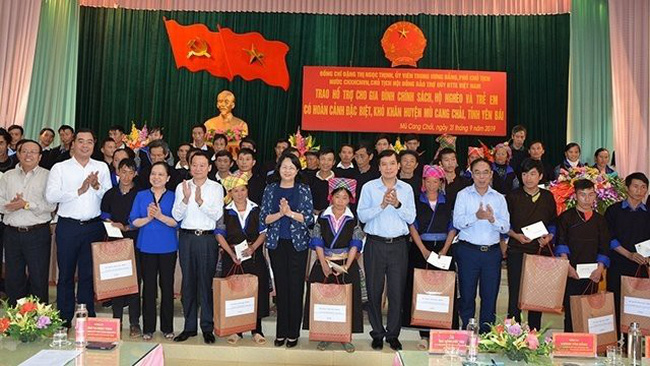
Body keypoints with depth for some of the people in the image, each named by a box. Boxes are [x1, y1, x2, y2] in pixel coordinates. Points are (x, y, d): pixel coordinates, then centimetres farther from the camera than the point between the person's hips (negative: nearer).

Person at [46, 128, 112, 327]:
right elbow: (50, 195, -10)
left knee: (89, 273, 8)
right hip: (68, 226, -1)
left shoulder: (102, 167, 9)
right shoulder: (60, 168, 3)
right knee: (66, 273, 6)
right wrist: (79, 190, -14)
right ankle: (64, 319, 18)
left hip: (94, 226, 2)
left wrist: (97, 187, -13)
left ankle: (87, 318, 19)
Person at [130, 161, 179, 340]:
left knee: (167, 286, 4)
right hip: (147, 247, 1)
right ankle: (148, 328, 15)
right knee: (148, 286, 4)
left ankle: (167, 327, 16)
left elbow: (177, 221, -7)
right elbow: (134, 221, 3)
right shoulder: (141, 195, 7)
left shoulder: (173, 196, 3)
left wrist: (160, 216, -19)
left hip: (168, 247, -1)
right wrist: (148, 218, -14)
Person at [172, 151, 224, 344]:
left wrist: (200, 201, -20)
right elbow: (176, 216, 1)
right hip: (187, 237, 2)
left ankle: (207, 327, 9)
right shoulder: (182, 187, 8)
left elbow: (217, 214, -7)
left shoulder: (216, 187, 3)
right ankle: (189, 326, 18)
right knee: (188, 281, 7)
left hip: (207, 238, -2)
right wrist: (186, 199, -15)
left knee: (206, 282, -1)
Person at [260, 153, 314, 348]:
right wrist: (280, 213, -15)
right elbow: (264, 218, 1)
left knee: (296, 287, 1)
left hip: (297, 243, -1)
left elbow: (310, 218, -4)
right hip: (276, 243, 1)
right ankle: (281, 332, 16)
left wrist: (290, 213, -17)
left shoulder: (304, 190, 1)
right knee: (280, 287, 6)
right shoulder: (270, 189, 6)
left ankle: (293, 333, 11)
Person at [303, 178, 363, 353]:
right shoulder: (322, 217, 2)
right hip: (324, 265, 1)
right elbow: (318, 243, -2)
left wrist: (346, 266, -15)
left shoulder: (353, 219, 0)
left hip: (347, 266, 0)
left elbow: (354, 245, -4)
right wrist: (324, 265, -12)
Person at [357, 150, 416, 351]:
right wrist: (382, 205, -17)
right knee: (374, 290, 5)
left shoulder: (406, 189, 8)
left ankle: (393, 334, 19)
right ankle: (377, 333, 20)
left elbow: (411, 218, 2)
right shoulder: (369, 187, 2)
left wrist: (397, 204, -13)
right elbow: (361, 215, -6)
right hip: (375, 244, -1)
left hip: (398, 244, 1)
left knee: (397, 291, 5)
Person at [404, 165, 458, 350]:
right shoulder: (416, 201, 4)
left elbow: (452, 228, 6)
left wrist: (444, 250, -7)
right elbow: (412, 227, -2)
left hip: (443, 249, 1)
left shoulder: (447, 202, 8)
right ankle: (424, 335, 7)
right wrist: (423, 250, -11)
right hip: (420, 249, -1)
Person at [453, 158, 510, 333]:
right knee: (467, 295, 4)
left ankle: (486, 333, 17)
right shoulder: (463, 195, 3)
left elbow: (506, 226, 2)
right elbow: (457, 222, -9)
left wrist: (492, 219, -17)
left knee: (490, 296, 6)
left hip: (492, 252, 2)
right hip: (468, 251, -2)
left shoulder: (499, 198, 10)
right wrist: (476, 216, -25)